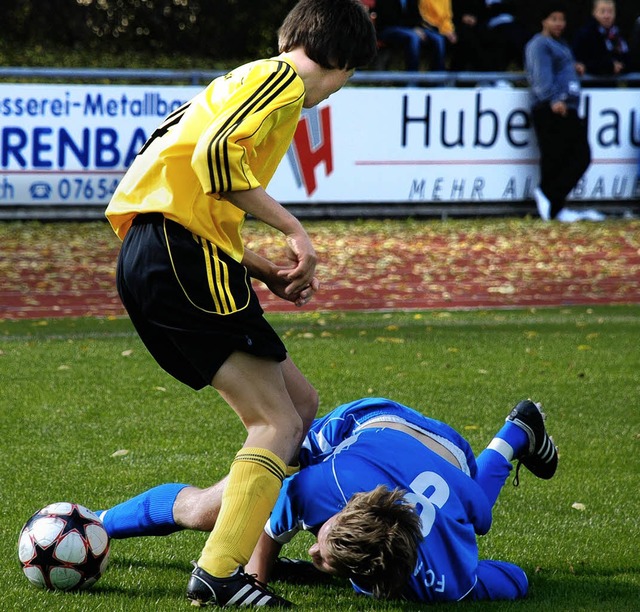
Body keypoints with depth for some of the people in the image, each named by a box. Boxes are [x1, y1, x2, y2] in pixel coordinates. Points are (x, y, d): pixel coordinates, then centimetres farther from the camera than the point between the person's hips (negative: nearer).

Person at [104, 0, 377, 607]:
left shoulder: (242, 82, 29)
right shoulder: (282, 79, -1)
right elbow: (216, 153, -20)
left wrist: (266, 272, 18)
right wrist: (293, 228, -13)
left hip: (148, 258, 10)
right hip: (180, 253, -10)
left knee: (299, 403, 12)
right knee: (278, 422, -9)